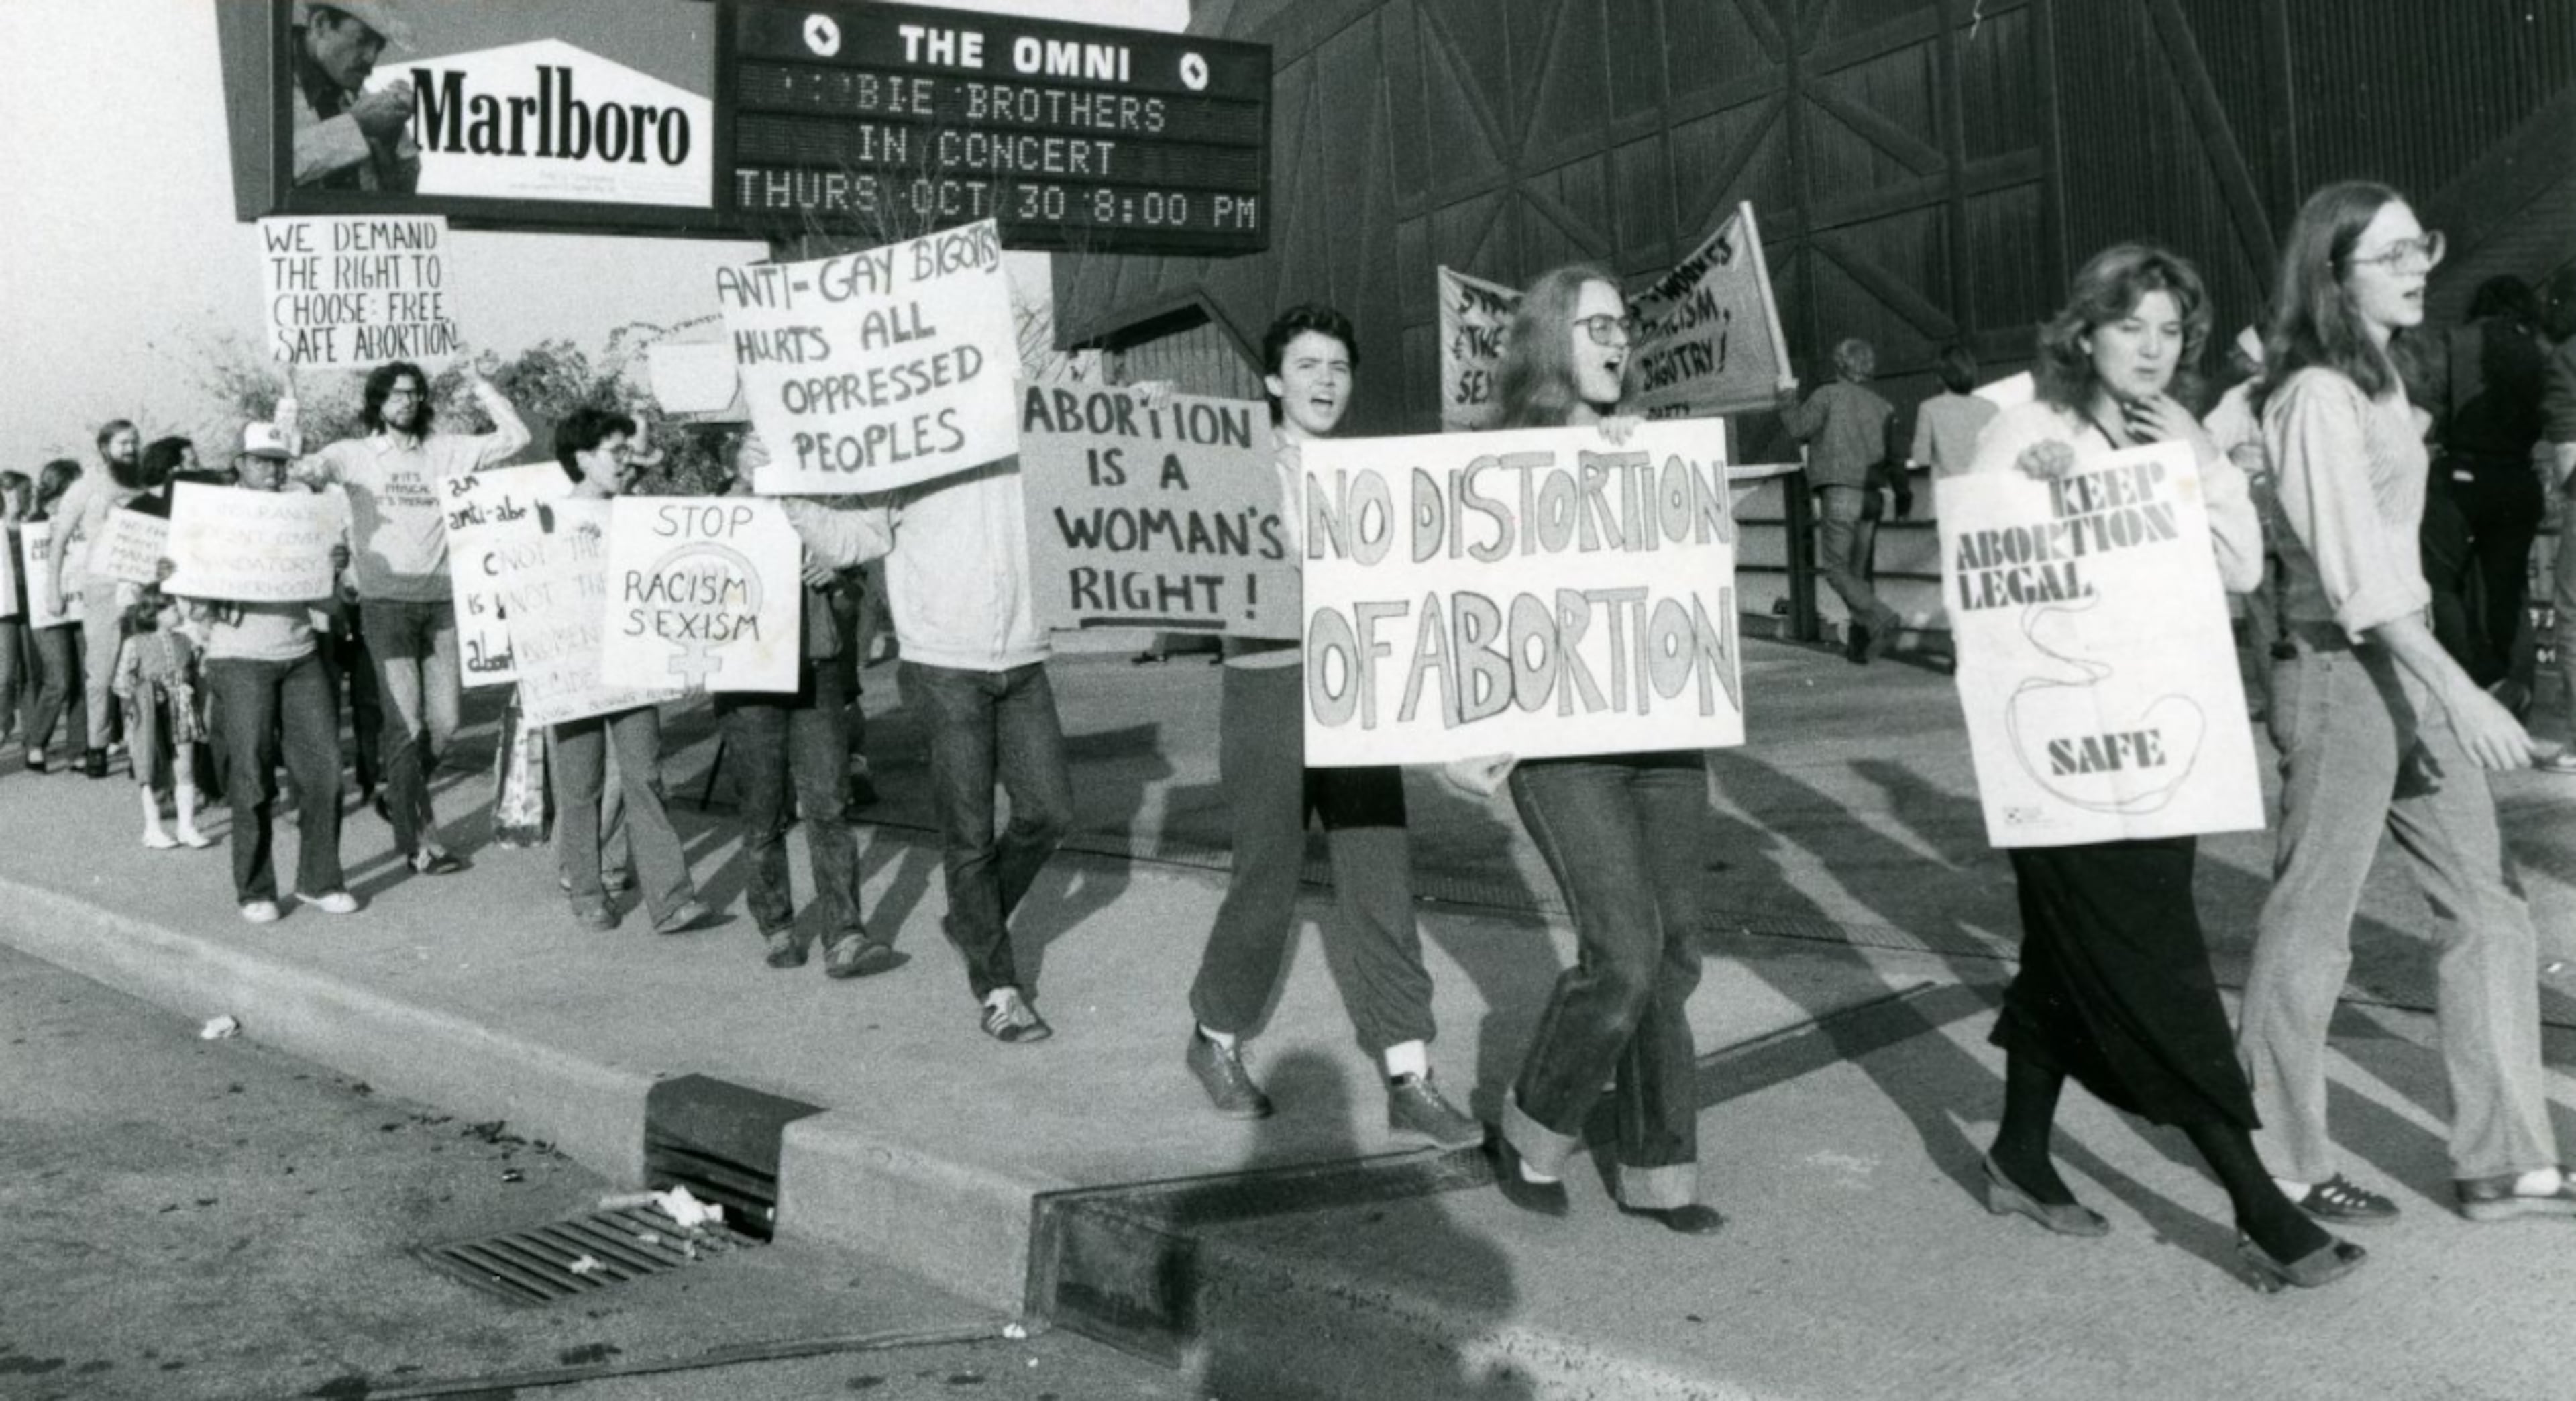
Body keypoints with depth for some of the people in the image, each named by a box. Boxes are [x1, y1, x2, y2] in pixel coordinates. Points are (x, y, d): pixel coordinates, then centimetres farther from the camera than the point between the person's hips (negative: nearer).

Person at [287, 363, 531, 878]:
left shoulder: (445, 450, 10)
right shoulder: (353, 455, 3)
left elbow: (515, 438, 9)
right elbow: (299, 474, -10)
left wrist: (484, 390, 5)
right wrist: (284, 434, -25)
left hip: (440, 601, 3)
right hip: (386, 603, -3)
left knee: (445, 723, 4)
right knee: (406, 725, -5)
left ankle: (402, 797, 32)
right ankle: (419, 839, 4)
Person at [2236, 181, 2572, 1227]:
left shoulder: (2380, 378, 14)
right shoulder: (2317, 397, -14)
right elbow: (2355, 567, -23)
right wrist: (2456, 689, -30)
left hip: (2408, 663, 9)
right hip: (2339, 670, -9)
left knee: (2485, 911, 10)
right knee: (2312, 926, 2)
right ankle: (2283, 1167, 15)